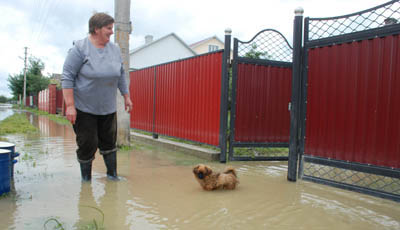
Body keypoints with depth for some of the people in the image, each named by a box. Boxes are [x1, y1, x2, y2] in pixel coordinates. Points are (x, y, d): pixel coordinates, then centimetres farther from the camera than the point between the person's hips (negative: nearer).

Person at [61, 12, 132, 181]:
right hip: (84, 108, -4)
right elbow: (67, 77, -13)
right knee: (88, 144, 1)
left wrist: (126, 97, 13)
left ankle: (112, 174, 24)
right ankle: (86, 179, 21)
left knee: (109, 141, 9)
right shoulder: (80, 48, -11)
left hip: (108, 108, 5)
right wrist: (70, 105, -19)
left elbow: (121, 75, 14)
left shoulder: (115, 49, 5)